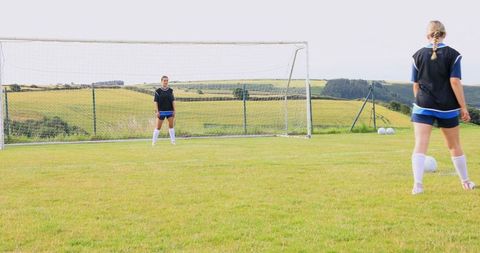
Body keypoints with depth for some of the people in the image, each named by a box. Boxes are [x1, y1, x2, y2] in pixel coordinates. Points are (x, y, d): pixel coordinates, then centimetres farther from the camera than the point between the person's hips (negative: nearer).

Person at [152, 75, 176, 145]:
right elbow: (155, 101, -4)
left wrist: (174, 110, 1)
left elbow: (173, 100, 7)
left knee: (171, 125, -1)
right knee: (158, 127, -1)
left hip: (170, 111, 3)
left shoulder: (170, 90, 6)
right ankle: (154, 141, 7)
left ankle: (173, 140, 6)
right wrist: (157, 111, -11)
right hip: (161, 111, -3)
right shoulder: (158, 91, -3)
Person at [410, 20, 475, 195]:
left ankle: (417, 183, -22)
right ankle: (465, 181, 31)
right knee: (454, 146, 16)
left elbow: (415, 84, 6)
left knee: (420, 145, -6)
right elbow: (455, 82, -9)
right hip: (448, 108, 0)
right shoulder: (453, 55, -2)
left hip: (423, 107, 0)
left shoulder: (418, 55, 3)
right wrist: (463, 108, -5)